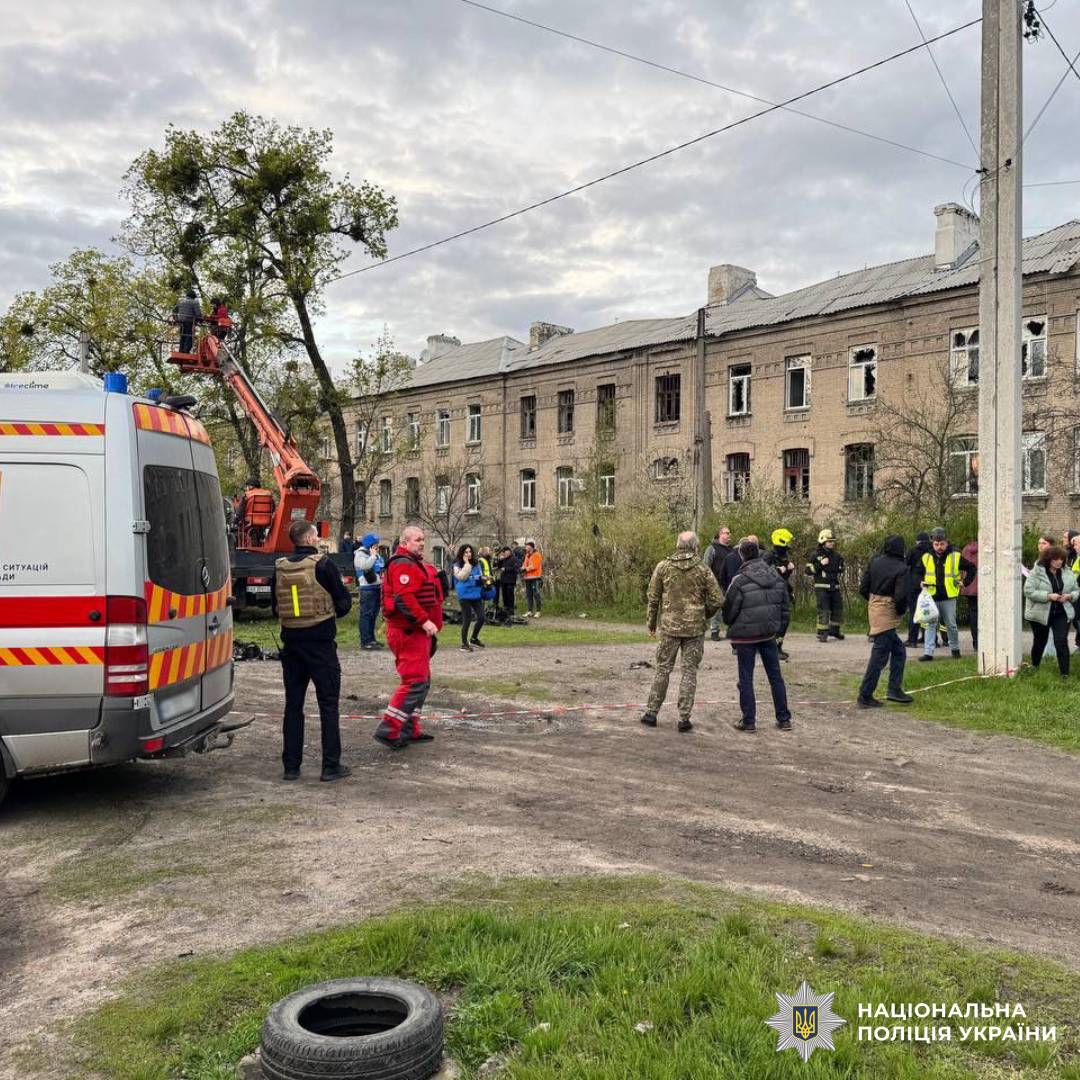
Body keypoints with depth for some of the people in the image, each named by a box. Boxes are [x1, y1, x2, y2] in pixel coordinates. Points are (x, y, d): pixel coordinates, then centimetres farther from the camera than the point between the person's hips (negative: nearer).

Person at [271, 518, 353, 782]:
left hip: (291, 642, 5)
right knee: (328, 703, 2)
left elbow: (274, 607, 11)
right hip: (320, 642, -5)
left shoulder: (280, 568, 3)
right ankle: (331, 765, 3)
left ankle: (291, 766, 14)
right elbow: (344, 602, -6)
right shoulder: (323, 565, -11)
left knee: (293, 703, 11)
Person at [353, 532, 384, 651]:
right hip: (367, 588, -9)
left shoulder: (377, 555, 20)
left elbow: (382, 568, 31)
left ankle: (371, 639, 21)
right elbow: (365, 565, -25)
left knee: (374, 614, 13)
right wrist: (373, 555, -14)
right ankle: (365, 642, -10)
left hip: (376, 587, 9)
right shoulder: (360, 554, -7)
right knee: (366, 614, -9)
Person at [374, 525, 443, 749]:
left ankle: (410, 730, 22)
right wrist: (424, 620, -29)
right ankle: (388, 729, -9)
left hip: (418, 632, 11)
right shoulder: (403, 565, -15)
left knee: (422, 682, 16)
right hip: (409, 632, -11)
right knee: (415, 681, -12)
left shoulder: (415, 564, 21)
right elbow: (404, 598, -26)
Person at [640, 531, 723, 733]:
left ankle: (651, 713, 15)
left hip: (669, 625, 1)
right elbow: (717, 600, -5)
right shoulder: (703, 570, -4)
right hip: (695, 627, -1)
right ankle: (684, 719, 6)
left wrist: (651, 623, 11)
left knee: (663, 669, 11)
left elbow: (653, 597, 0)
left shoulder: (663, 566, -3)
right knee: (690, 672, 6)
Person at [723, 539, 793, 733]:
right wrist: (780, 625, 18)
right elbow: (786, 605, 8)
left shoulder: (739, 582, -17)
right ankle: (784, 719, 19)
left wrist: (730, 624, 10)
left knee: (746, 678, 6)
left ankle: (748, 720, 9)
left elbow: (729, 610, -11)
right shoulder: (777, 578, 1)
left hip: (745, 636, -5)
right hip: (769, 634, 5)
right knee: (775, 675, 14)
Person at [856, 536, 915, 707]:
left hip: (873, 608, 7)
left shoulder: (874, 562, 3)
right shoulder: (901, 568, -14)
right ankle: (865, 697, 3)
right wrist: (901, 610, -2)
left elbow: (863, 589, 4)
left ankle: (894, 689, 18)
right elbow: (901, 596, -21)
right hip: (888, 615, -7)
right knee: (879, 656, -1)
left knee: (898, 650, 19)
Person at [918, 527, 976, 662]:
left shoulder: (955, 557, -3)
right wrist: (922, 582, 0)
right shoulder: (927, 558, 2)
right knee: (931, 624, -1)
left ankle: (955, 649, 28)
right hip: (931, 597, 1)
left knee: (951, 625, 10)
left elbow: (971, 568, 7)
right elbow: (919, 572, 18)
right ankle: (928, 652, -3)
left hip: (949, 597, -1)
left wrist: (965, 582, -1)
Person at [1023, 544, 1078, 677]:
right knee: (1040, 642, 13)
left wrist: (1069, 596, -12)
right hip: (1040, 614, -2)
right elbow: (1028, 591, -17)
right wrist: (1048, 596, -25)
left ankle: (1065, 673, -4)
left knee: (1061, 642, -8)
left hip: (1061, 614, 2)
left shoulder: (1068, 573, 3)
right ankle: (1034, 667, 36)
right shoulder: (1036, 572, -12)